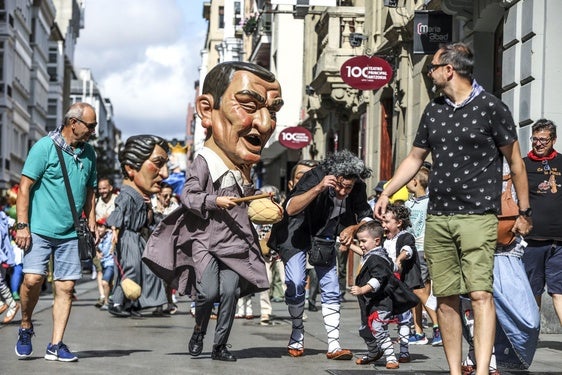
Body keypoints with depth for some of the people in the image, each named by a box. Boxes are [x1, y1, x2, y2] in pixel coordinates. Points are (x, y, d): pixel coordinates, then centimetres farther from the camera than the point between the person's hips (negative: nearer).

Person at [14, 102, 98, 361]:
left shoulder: (88, 152, 12)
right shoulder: (45, 147, -6)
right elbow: (25, 187, -7)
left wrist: (91, 224, 13)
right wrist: (22, 225, -13)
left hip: (70, 233, 5)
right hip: (40, 229, -5)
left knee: (66, 287, 0)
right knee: (32, 279, -16)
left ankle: (55, 345, 5)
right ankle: (26, 327, 10)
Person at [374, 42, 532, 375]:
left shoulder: (491, 107, -2)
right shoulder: (433, 110, 15)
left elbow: (515, 162, 2)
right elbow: (415, 158, 22)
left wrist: (524, 212, 1)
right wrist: (386, 194, 12)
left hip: (477, 216, -6)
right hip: (437, 218, 6)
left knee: (480, 293, -15)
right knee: (446, 298, 4)